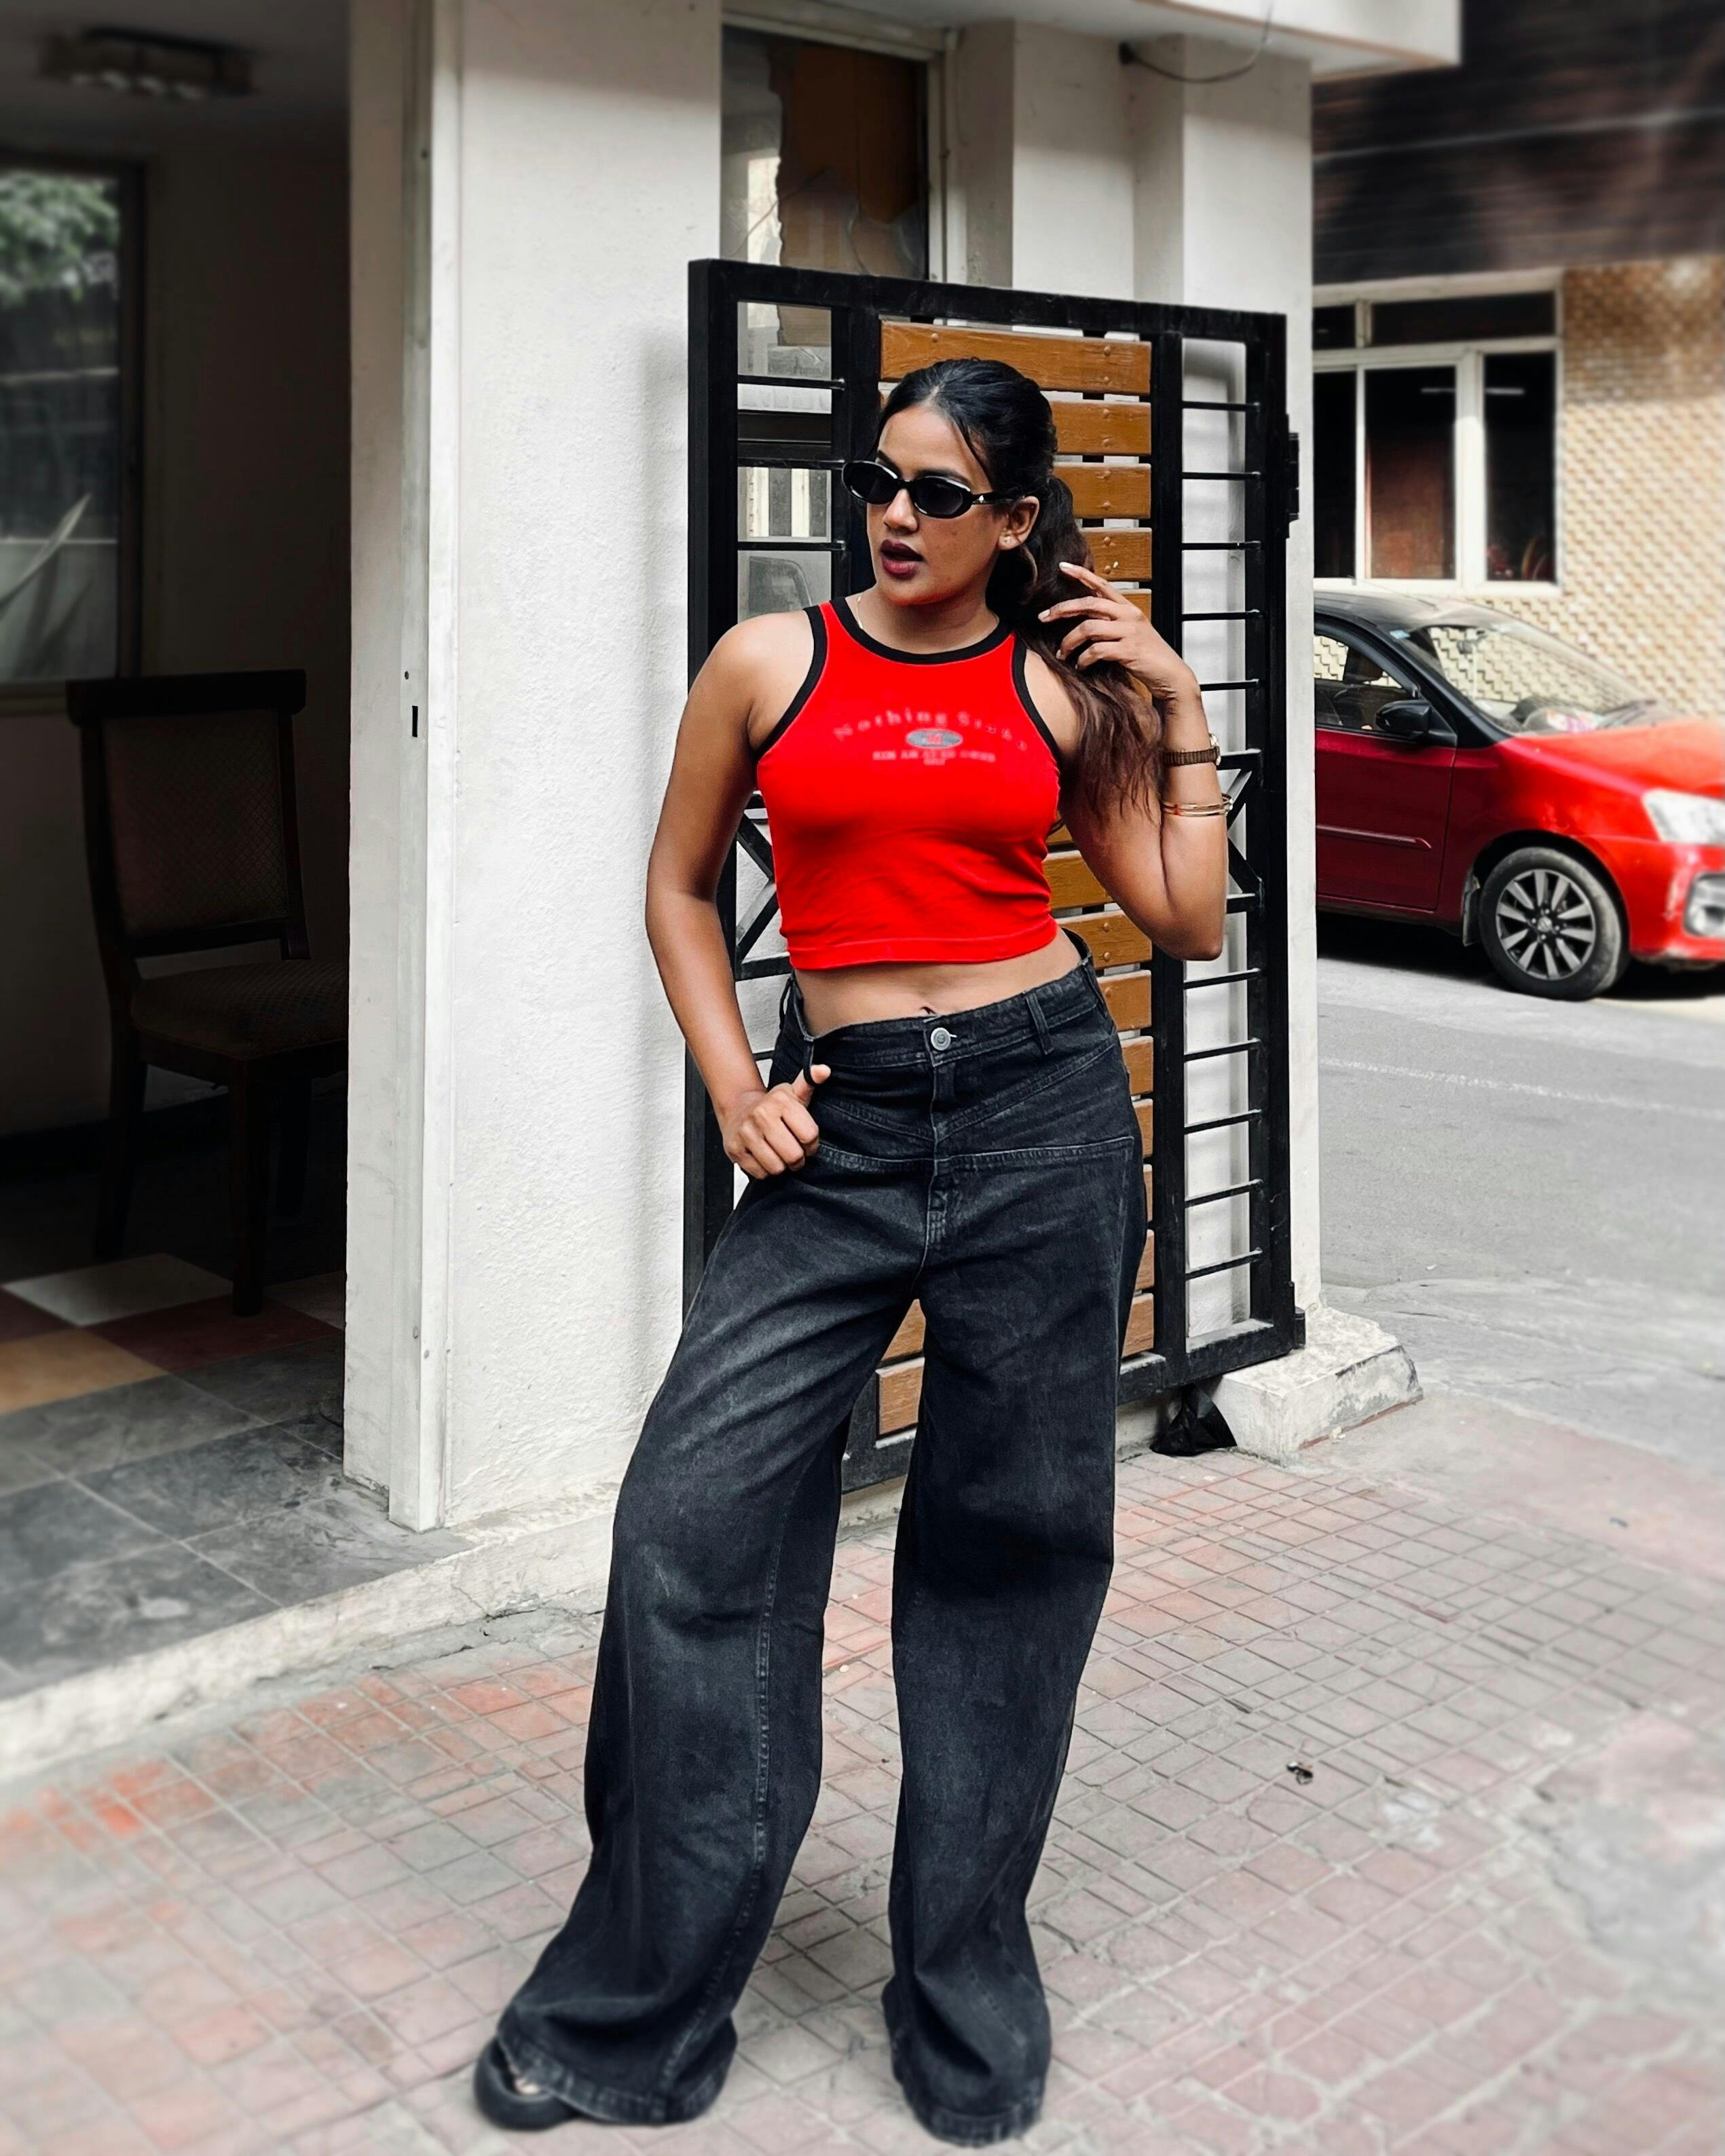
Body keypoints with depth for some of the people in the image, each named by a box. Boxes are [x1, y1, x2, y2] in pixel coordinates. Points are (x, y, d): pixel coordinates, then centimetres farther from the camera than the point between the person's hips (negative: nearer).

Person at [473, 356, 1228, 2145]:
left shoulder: (1062, 690, 8)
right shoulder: (772, 663, 6)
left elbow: (1185, 922, 8)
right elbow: (680, 883, 14)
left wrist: (1180, 717, 3)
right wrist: (734, 1086, 2)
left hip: (1043, 1105, 0)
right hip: (844, 1125, 0)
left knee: (1011, 1531, 7)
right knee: (696, 1512, -6)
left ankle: (967, 2000, 26)